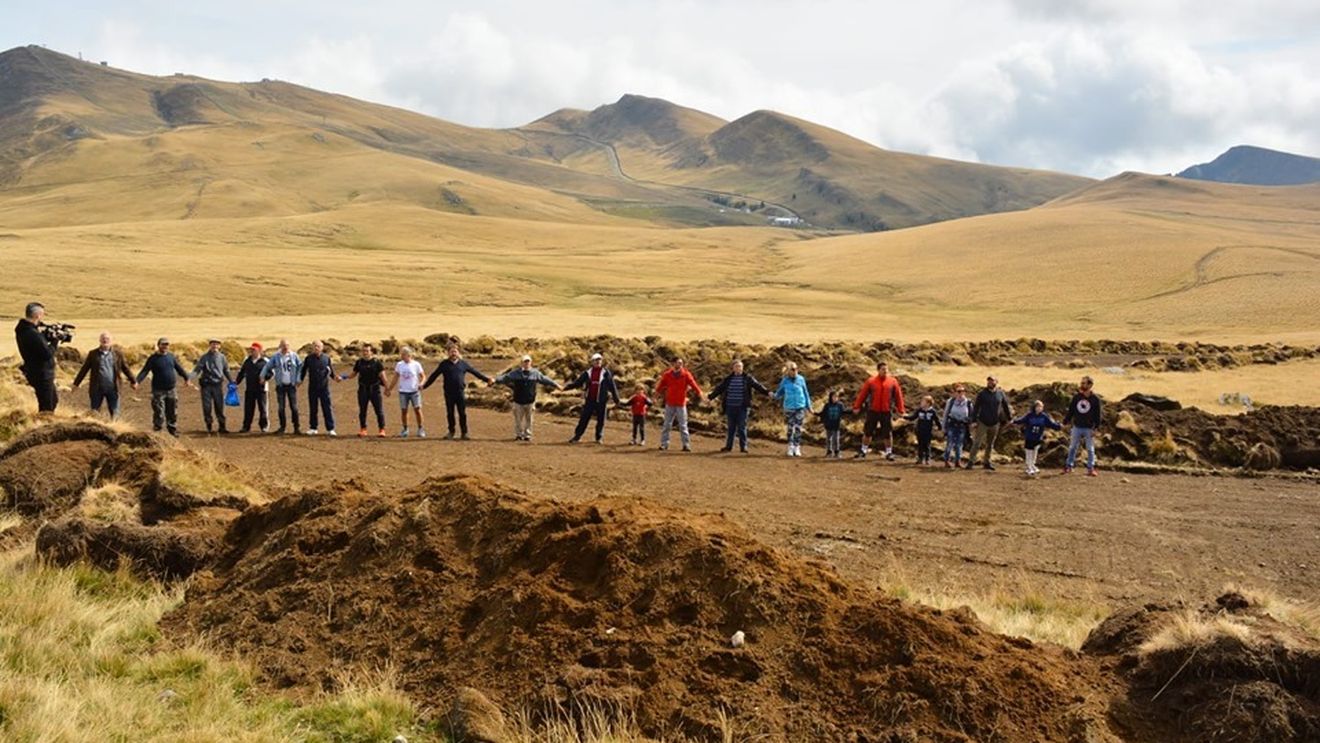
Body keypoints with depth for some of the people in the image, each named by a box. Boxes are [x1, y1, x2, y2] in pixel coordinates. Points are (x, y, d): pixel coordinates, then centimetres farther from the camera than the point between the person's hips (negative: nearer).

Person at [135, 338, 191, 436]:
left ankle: (173, 431, 24)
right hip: (159, 391, -5)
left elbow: (179, 368, 20)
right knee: (159, 413, -6)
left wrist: (186, 378, 29)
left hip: (172, 390, 5)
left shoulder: (171, 356, 8)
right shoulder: (153, 358, -6)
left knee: (172, 413, 12)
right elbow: (145, 371, -14)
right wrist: (137, 381, -28)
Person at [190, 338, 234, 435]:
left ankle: (222, 426, 9)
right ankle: (209, 426, 9)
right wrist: (190, 378, -20)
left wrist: (232, 382, 15)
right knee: (207, 407, 1)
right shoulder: (204, 357, 1)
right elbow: (197, 369, -5)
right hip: (206, 385, -1)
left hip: (218, 385, 1)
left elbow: (226, 371, 16)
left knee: (220, 406, 3)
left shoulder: (222, 357, 8)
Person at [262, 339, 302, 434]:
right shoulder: (276, 357, 1)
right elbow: (268, 367, 6)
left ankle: (297, 427, 4)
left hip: (291, 385, -1)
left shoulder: (294, 356, 1)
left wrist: (298, 379, 1)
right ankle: (282, 427, 12)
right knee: (281, 407, 4)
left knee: (294, 407, -2)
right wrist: (263, 376, -3)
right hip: (280, 385, 1)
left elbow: (300, 366, 7)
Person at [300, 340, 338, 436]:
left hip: (324, 387, -1)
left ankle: (330, 429, 2)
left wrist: (334, 377, -8)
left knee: (327, 408, -2)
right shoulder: (308, 358, 3)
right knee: (313, 409, 8)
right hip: (312, 387, 1)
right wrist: (300, 380, 4)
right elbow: (304, 370, 11)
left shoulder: (326, 358, 2)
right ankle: (313, 428, 17)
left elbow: (331, 370, 9)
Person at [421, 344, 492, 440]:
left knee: (462, 413, 0)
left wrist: (486, 379, 10)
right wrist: (425, 386, 5)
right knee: (450, 413, 6)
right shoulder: (444, 364, 3)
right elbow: (434, 375, 6)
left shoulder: (463, 363, 6)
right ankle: (451, 432, 19)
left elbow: (475, 372, 11)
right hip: (449, 393, 0)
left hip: (461, 393, 0)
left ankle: (464, 433, 8)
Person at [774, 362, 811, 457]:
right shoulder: (785, 381, 0)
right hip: (789, 408, 0)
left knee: (798, 428, -4)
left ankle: (797, 448, 2)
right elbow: (779, 393, 8)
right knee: (790, 428, 5)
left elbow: (805, 393, 8)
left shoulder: (801, 379, 0)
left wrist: (808, 406, 11)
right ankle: (791, 447, 15)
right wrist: (777, 396, -13)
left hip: (800, 407, 0)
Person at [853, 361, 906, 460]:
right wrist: (857, 407, 4)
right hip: (873, 411, 0)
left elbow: (898, 396, 5)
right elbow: (862, 394, 4)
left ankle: (889, 452, 15)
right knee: (868, 432, 8)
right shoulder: (871, 381, 0)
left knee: (888, 434, 3)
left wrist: (900, 410, 2)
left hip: (887, 412, 0)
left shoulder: (893, 382, 2)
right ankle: (864, 450, 22)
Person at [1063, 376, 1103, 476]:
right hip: (1077, 427, 3)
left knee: (1090, 449, 3)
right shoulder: (1076, 397, 2)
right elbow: (1070, 410, 7)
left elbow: (1097, 414, -6)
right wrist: (1065, 422, 3)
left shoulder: (1095, 398, -6)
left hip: (1089, 428, -3)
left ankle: (1090, 468, 9)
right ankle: (1069, 466, 17)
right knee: (1072, 447, 9)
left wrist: (1095, 428, -10)